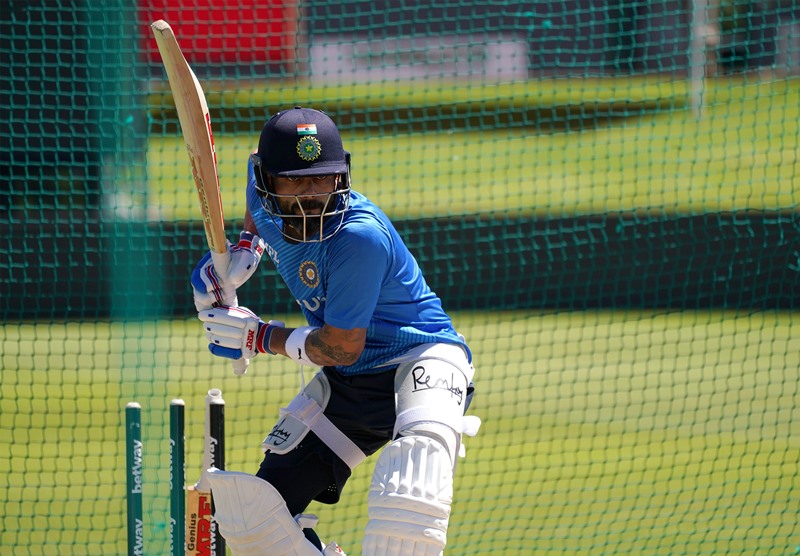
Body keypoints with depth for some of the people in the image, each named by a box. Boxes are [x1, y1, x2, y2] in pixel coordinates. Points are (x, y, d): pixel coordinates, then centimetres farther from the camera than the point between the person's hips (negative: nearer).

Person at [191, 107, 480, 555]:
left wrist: (258, 337, -12)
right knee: (254, 514, 1)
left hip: (422, 358, -8)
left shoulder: (360, 237, -30)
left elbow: (341, 348, -23)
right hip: (346, 383, 8)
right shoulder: (269, 201, -8)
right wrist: (245, 251, 3)